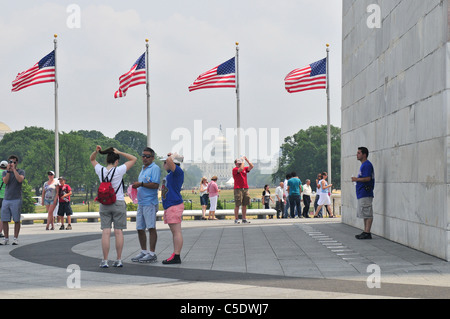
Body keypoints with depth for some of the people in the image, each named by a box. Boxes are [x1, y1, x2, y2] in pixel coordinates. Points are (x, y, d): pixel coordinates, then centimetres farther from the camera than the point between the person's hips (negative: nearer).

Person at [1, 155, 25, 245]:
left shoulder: (21, 171, 4)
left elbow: (20, 179, -17)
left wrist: (14, 169, -12)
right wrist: (8, 170, -7)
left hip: (16, 200, -3)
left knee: (16, 220, -2)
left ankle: (15, 238, 4)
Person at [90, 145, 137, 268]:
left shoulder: (100, 170, -2)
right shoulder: (118, 171, -11)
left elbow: (92, 159, 18)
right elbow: (134, 159, -2)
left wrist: (96, 151, -1)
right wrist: (119, 153, -5)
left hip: (104, 204, 2)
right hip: (118, 204, -2)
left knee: (106, 232, -1)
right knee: (118, 231, 3)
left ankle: (105, 261, -3)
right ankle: (119, 260, 5)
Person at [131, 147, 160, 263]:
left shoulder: (155, 168, -8)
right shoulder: (143, 169, 21)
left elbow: (155, 185, -18)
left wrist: (141, 184, -20)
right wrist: (136, 185, 10)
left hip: (150, 202, -9)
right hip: (141, 203, 9)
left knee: (151, 228, -8)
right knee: (140, 228, 10)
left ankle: (152, 254, -6)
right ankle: (144, 252, 19)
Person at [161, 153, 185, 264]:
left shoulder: (178, 171, -11)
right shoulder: (171, 172, 18)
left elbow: (169, 160, -28)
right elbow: (169, 162, 39)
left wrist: (173, 156, -8)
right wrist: (171, 155, 22)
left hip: (175, 205, -10)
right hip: (169, 206, 10)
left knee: (176, 231, -10)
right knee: (174, 232, 11)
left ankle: (176, 257, -12)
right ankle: (175, 255, 14)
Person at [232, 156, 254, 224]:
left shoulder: (245, 169, 16)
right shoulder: (235, 169, -4)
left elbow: (251, 167, 8)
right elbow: (241, 169, -22)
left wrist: (247, 160, 3)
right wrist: (243, 161, -11)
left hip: (245, 188, 6)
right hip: (238, 189, -6)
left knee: (245, 205, 7)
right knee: (237, 205, -5)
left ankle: (244, 219, 11)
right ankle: (236, 219, -3)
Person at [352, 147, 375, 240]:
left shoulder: (367, 165, -13)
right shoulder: (363, 165, 20)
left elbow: (367, 178, -21)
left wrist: (357, 179, -13)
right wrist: (357, 180, 14)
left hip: (366, 193, -11)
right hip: (362, 194, 11)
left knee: (367, 214, -9)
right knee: (365, 214, 13)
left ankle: (367, 233, -9)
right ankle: (365, 232, 17)